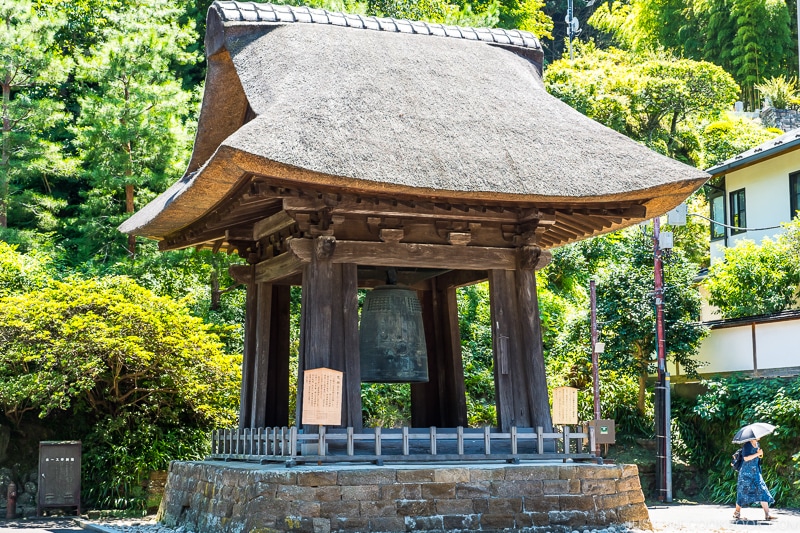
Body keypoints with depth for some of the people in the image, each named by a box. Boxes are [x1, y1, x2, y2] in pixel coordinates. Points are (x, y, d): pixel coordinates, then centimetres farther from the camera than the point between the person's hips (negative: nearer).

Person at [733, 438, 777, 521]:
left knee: (762, 492, -3)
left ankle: (767, 514, -6)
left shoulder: (757, 445, 11)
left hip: (756, 472, 7)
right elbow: (746, 458, -22)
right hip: (746, 473, -7)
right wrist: (757, 454, -19)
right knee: (743, 493, 1)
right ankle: (737, 513, 15)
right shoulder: (747, 445, -12)